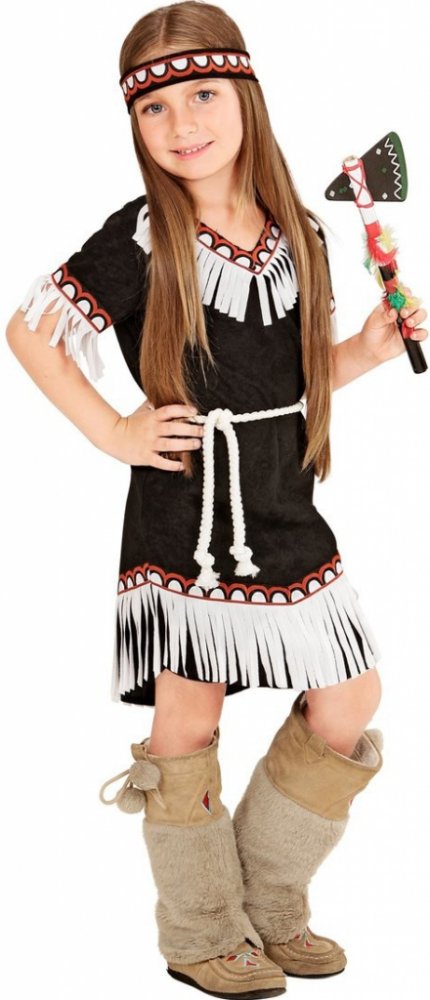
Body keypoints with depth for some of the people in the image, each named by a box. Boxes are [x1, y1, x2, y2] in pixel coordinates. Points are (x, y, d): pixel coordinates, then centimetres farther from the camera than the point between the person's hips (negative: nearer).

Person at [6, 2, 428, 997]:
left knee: (348, 710, 8)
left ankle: (270, 906, 28)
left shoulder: (298, 234, 5)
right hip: (183, 524, -5)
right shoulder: (140, 240, -10)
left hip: (287, 517, 5)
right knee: (187, 725, 2)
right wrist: (112, 432, -10)